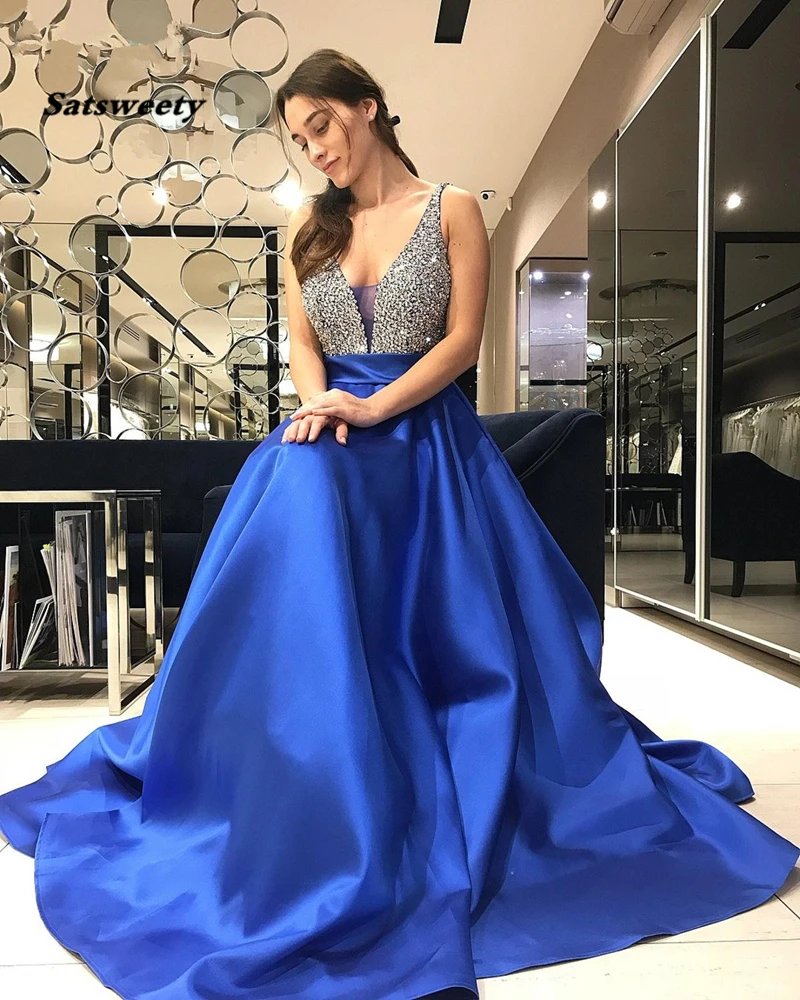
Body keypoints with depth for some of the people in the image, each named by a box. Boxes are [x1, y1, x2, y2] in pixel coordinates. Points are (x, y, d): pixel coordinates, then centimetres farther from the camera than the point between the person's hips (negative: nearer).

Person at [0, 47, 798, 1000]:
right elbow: (302, 341, 10)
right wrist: (322, 405, -14)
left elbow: (463, 338, -3)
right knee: (312, 619, -14)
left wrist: (376, 407, -16)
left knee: (452, 625, -7)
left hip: (427, 439, -2)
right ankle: (325, 815, 2)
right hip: (330, 437, 3)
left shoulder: (450, 208, 5)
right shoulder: (307, 226, 16)